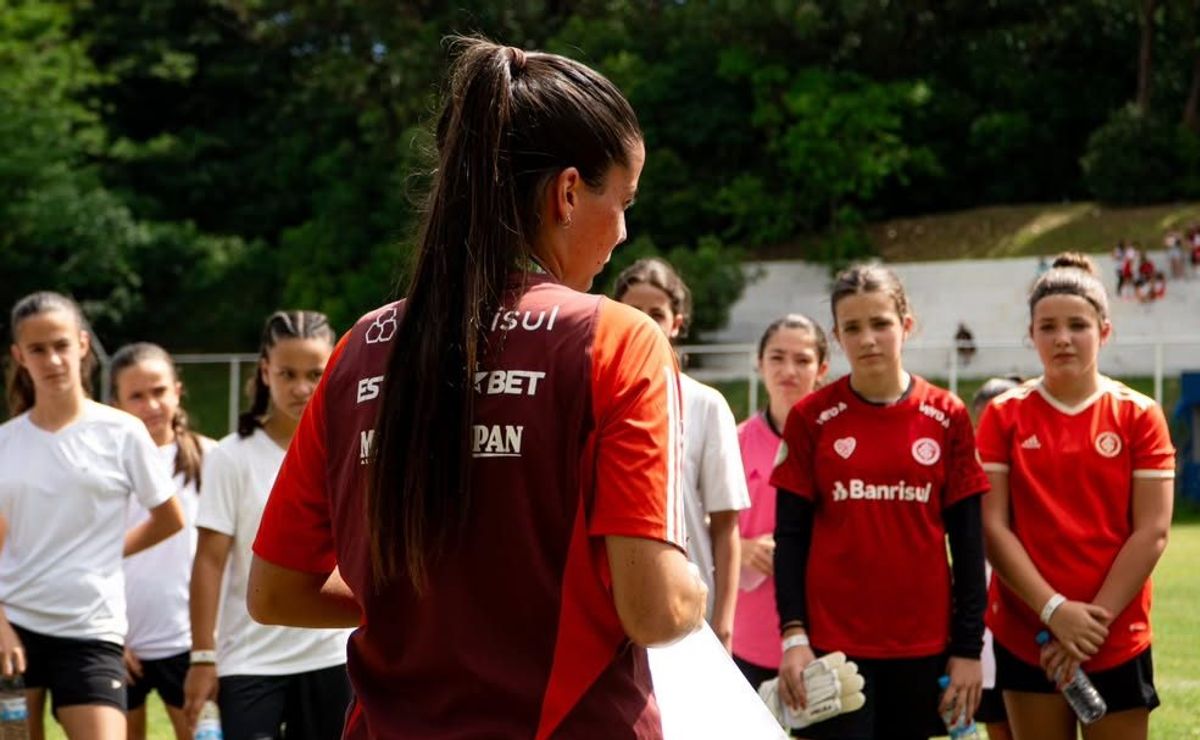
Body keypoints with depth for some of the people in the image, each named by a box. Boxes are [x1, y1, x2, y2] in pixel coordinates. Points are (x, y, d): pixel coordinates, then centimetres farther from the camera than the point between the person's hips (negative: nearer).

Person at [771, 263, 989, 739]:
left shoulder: (947, 417, 3)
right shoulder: (812, 418, 1)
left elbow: (967, 541, 4)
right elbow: (790, 535, 2)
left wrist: (969, 647, 0)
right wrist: (793, 633, -8)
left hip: (923, 645, 1)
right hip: (833, 642, -1)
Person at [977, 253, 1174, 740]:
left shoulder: (1138, 415, 0)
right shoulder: (1004, 416, 1)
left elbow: (1152, 531, -5)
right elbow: (992, 526, -5)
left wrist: (1095, 618, -13)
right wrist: (1054, 609, -16)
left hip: (1118, 641, 0)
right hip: (1026, 636, 1)